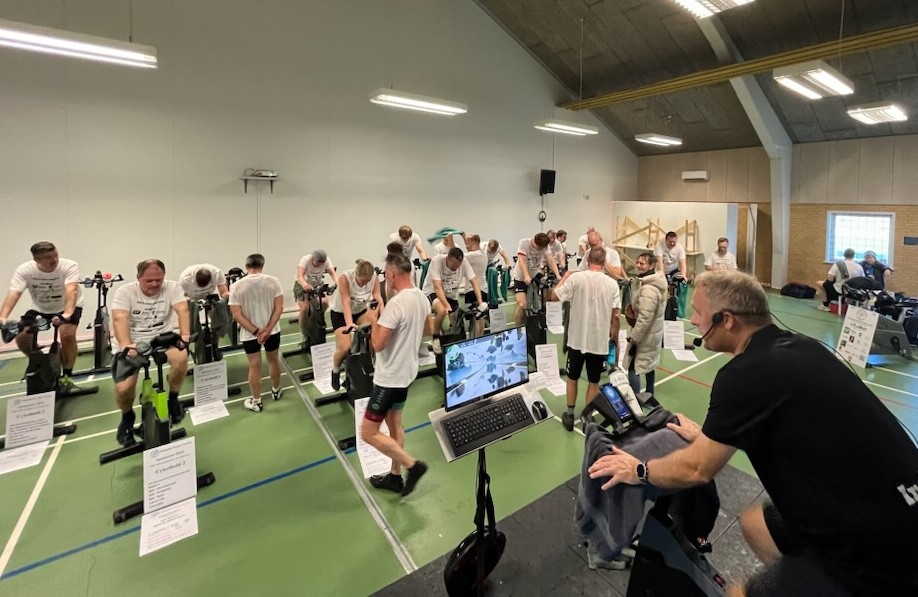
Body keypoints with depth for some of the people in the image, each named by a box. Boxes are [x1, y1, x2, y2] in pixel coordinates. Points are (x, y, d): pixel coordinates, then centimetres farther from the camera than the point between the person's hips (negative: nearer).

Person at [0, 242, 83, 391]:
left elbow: (71, 290, -42)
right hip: (40, 309, 3)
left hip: (67, 307, -3)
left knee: (67, 335, -28)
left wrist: (67, 314, -57)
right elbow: (13, 294, -30)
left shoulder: (69, 266, -28)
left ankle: (67, 376, -10)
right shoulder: (24, 270, -20)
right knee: (21, 338, -13)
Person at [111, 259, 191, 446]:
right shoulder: (125, 291, -11)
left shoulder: (172, 287, -9)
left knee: (181, 357, -32)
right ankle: (127, 418, 21)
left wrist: (185, 335, -43)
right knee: (123, 388, -16)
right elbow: (119, 319, -26)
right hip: (130, 344, 0)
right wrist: (127, 346, -44)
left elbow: (182, 309, -24)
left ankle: (173, 400, -4)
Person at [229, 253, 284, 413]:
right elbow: (279, 307, -13)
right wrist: (267, 329, -14)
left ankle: (256, 401, 21)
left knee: (254, 366, 9)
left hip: (249, 334, -1)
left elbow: (236, 315, -14)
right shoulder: (273, 281, -9)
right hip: (272, 330, 1)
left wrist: (255, 331, -14)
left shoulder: (236, 286, -10)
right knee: (274, 359, 21)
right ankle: (276, 390, 39)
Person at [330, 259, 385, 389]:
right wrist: (349, 324, -51)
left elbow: (378, 298, -27)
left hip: (361, 311, 3)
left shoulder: (374, 277, -21)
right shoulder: (345, 278, -31)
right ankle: (335, 371, 14)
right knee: (345, 347, -18)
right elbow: (346, 303, -37)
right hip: (340, 313, -3)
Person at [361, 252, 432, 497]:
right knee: (394, 424, 21)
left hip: (390, 376, -9)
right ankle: (396, 476, 32)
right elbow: (427, 330, 18)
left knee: (368, 433, 1)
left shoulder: (396, 303, -26)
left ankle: (413, 465, 6)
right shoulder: (421, 298, 2)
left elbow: (377, 344, -25)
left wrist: (374, 320, -9)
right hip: (406, 371, 9)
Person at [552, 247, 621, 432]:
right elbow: (616, 314, -4)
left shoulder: (576, 277, -11)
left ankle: (569, 416, 27)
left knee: (572, 378, 18)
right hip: (600, 341, 1)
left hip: (577, 339, -1)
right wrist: (614, 336, 11)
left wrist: (565, 276, 10)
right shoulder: (612, 283, -5)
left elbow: (555, 295, -4)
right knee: (593, 382, 14)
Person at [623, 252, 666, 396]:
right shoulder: (656, 282, 5)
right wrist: (633, 309, 8)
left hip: (645, 335, -10)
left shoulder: (648, 289, -28)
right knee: (649, 364, 21)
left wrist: (633, 337, -22)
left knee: (633, 368, -5)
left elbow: (644, 318, -29)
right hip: (653, 332, 10)